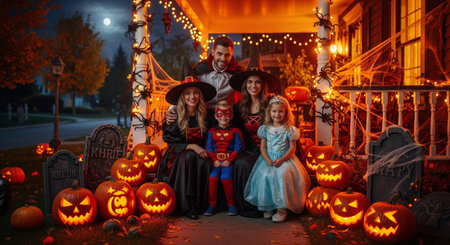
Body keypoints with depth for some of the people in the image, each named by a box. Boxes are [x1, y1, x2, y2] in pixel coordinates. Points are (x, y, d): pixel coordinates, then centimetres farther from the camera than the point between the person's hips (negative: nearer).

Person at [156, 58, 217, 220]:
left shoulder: (204, 116, 2)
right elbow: (171, 143, -8)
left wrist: (205, 151, -11)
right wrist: (192, 147, -21)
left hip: (199, 154, 2)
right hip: (178, 158, -2)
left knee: (206, 164, -32)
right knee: (189, 158, -35)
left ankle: (201, 204, -16)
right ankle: (186, 207, -30)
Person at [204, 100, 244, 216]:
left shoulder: (235, 131, 6)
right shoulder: (212, 131, 12)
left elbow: (238, 147, 0)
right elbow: (209, 147, 8)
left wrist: (229, 160, -10)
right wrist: (214, 160, -6)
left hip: (228, 161, -2)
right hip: (216, 160, 2)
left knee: (226, 178, -23)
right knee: (212, 178, -20)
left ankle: (231, 205, -6)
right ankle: (212, 205, -7)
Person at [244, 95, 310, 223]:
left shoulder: (289, 130, 1)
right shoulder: (265, 129, 8)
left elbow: (292, 147, -2)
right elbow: (263, 147, 6)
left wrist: (282, 159, -16)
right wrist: (267, 160, -11)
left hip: (285, 160, -2)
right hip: (268, 160, 2)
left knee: (282, 175, -31)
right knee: (265, 176, -25)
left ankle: (282, 208, -21)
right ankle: (267, 206, -8)